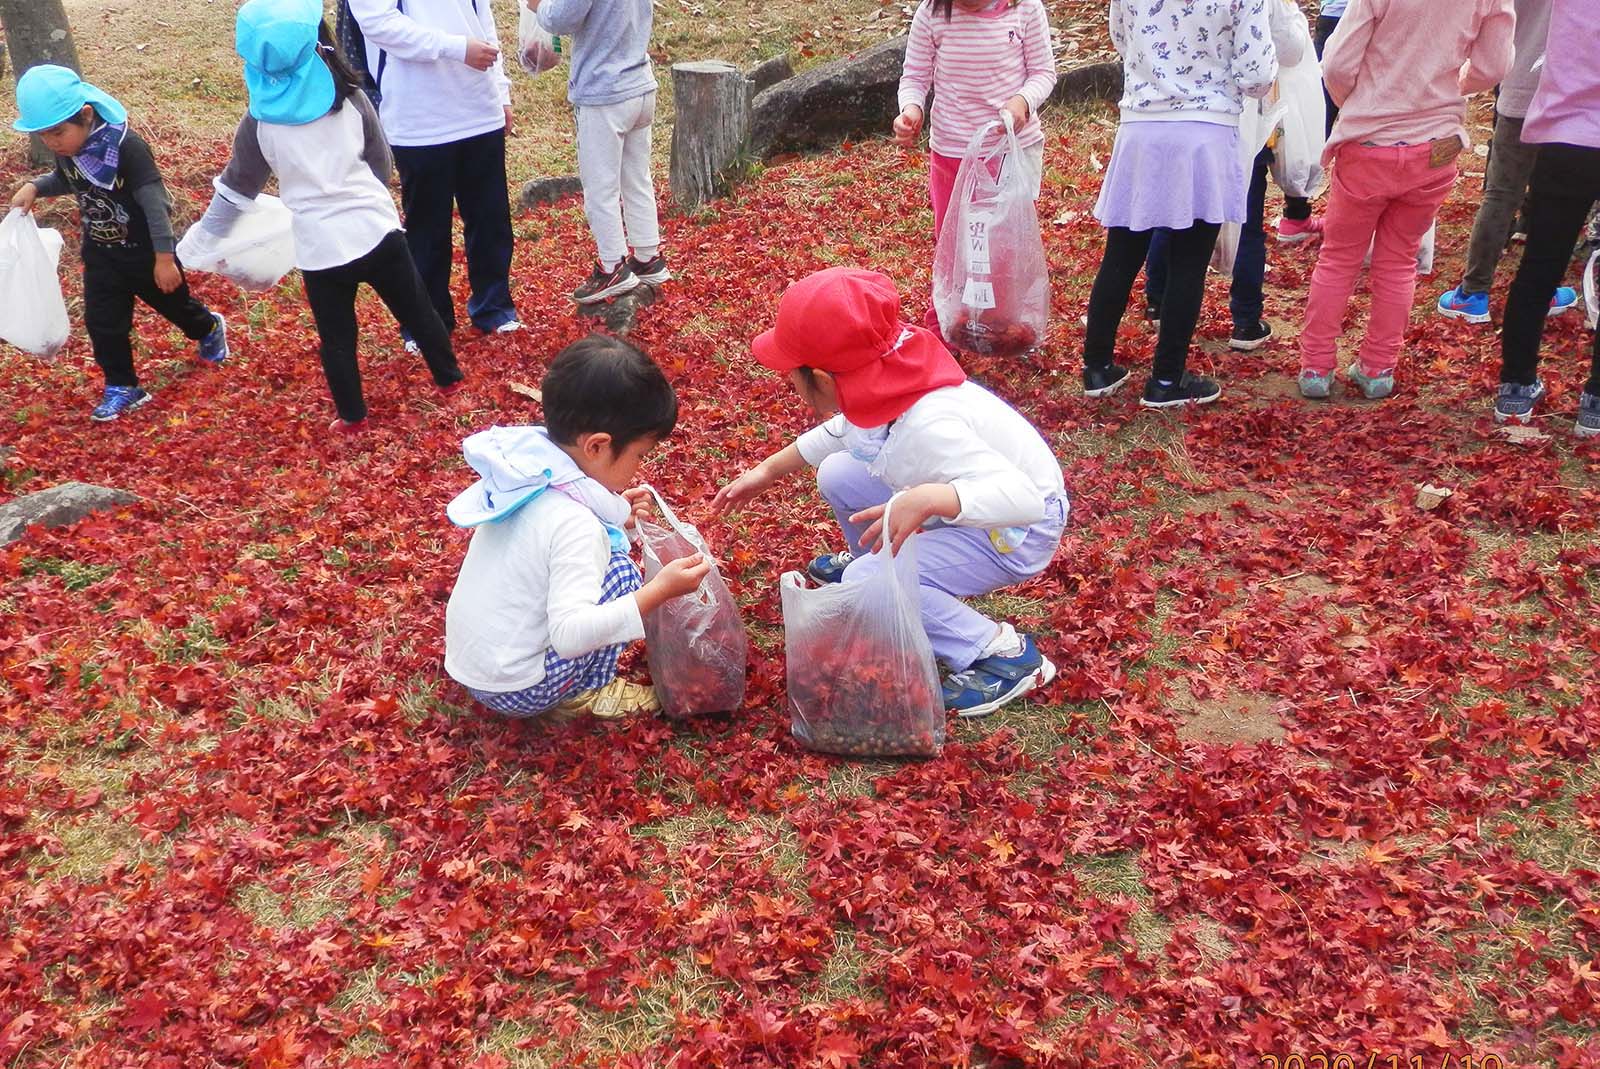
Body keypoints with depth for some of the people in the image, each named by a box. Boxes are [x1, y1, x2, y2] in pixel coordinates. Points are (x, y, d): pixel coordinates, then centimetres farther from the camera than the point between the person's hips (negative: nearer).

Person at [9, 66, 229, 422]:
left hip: (144, 250, -5)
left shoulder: (127, 148, -29)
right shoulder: (65, 149, -7)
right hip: (100, 252, 6)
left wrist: (164, 257, -24)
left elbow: (154, 203, -25)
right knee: (102, 322, 5)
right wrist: (34, 187, -5)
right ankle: (121, 387, 18)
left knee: (173, 303, 18)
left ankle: (210, 329, 49)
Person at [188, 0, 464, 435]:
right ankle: (449, 378, 32)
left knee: (337, 339, 11)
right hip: (376, 229, 1)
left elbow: (236, 189, 5)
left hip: (319, 248, -1)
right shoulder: (349, 97, 0)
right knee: (416, 309, 18)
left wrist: (204, 238, 18)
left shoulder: (259, 122, -2)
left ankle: (353, 417, 19)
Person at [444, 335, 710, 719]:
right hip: (517, 692, -8)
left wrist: (614, 517, 9)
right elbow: (571, 634, -36)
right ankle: (587, 691, 4)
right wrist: (657, 593, -37)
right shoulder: (576, 523, -28)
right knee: (618, 569, -10)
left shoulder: (527, 467, -4)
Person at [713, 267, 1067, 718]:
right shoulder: (878, 385, -13)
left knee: (869, 584, -22)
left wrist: (927, 499, -56)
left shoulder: (927, 427, -38)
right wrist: (768, 470, 14)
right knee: (837, 474, 4)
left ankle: (1003, 654, -10)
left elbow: (1023, 497, -44)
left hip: (1016, 530, -8)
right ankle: (867, 559, 32)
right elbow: (842, 430, 12)